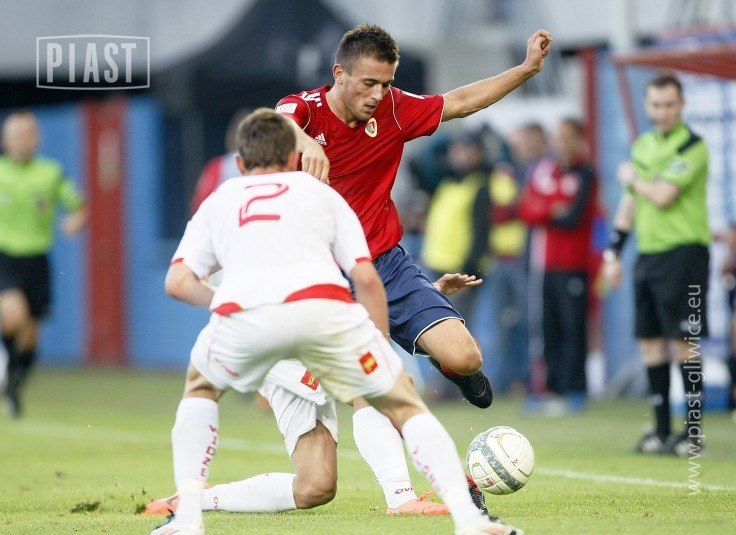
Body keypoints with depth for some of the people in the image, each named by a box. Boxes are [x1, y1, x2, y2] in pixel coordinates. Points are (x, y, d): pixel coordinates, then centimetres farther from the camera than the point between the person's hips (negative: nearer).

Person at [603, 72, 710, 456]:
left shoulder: (691, 146, -9)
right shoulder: (643, 144, 16)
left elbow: (662, 196, -18)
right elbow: (630, 203, 22)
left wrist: (632, 178, 0)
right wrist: (613, 252, 18)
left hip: (682, 251, -7)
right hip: (648, 252, 7)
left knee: (683, 341, -8)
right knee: (650, 342, 7)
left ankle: (693, 431, -3)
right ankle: (661, 430, 14)